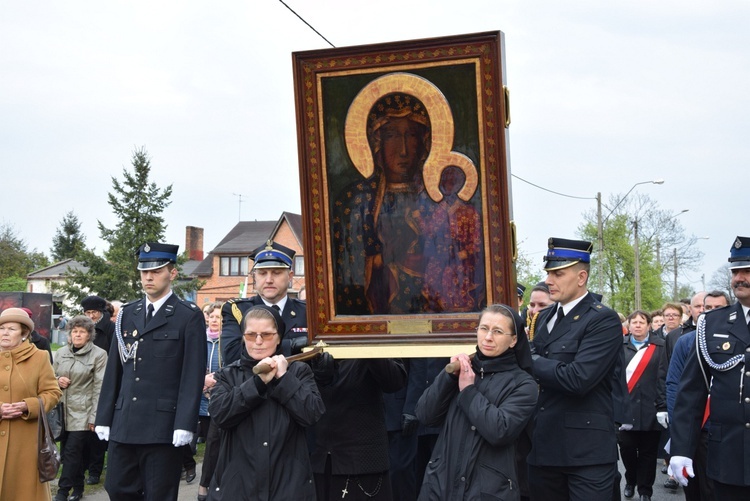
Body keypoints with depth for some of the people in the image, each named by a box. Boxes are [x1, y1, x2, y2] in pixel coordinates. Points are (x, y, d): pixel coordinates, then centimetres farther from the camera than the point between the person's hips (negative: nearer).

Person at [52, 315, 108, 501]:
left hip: (83, 413, -5)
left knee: (71, 451, -9)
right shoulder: (61, 353, 9)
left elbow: (100, 387, -8)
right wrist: (57, 380, -3)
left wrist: (94, 416, -11)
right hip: (64, 410, 5)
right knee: (75, 452, 10)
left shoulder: (99, 355, -6)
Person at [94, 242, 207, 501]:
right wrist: (104, 418, 9)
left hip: (162, 427, -5)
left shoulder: (189, 316, -3)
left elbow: (193, 375, -8)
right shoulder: (127, 314, 13)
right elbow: (113, 370, 13)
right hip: (123, 425, 5)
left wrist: (184, 425, -14)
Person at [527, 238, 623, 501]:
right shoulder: (545, 317, 14)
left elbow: (577, 378, -22)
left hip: (587, 450, -7)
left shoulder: (604, 320, -11)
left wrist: (530, 360, -11)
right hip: (543, 446, 7)